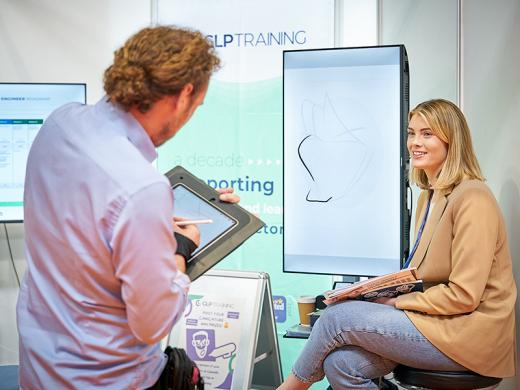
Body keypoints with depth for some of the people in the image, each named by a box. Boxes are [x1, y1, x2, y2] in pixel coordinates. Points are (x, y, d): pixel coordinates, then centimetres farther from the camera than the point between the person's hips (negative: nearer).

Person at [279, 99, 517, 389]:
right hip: (436, 320, 8)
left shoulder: (472, 198, -14)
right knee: (341, 363, -13)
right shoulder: (429, 196, 16)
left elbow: (464, 295, -18)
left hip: (469, 332, -8)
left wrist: (397, 300, -10)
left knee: (338, 318, -13)